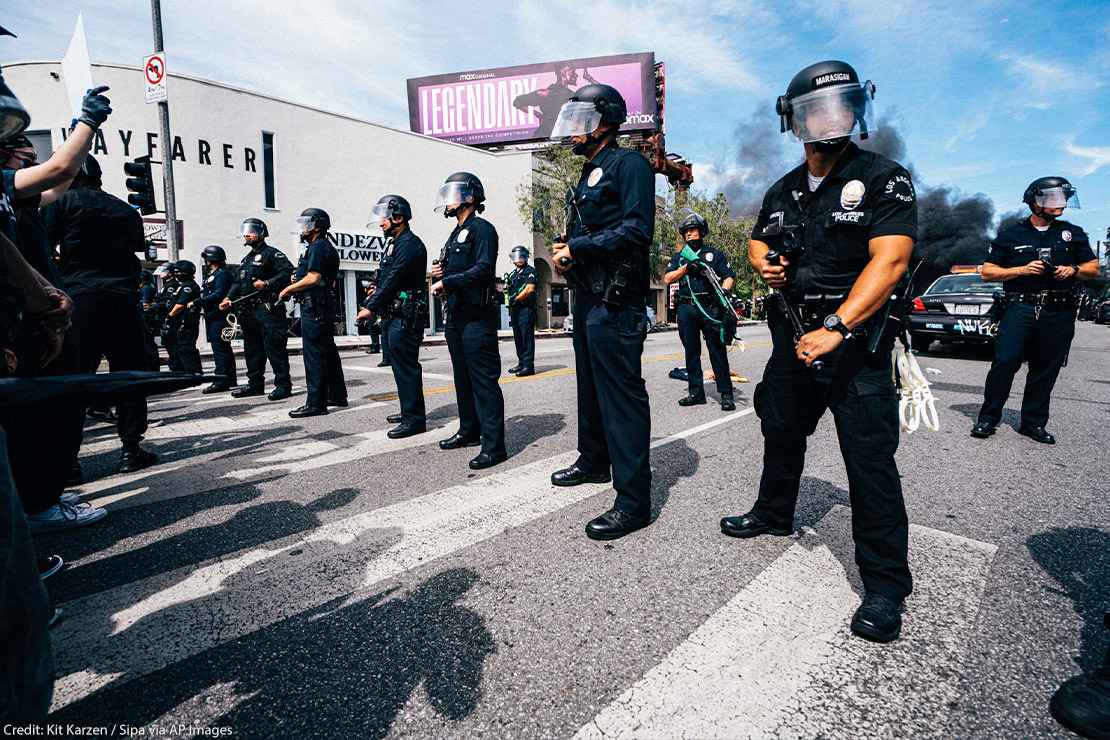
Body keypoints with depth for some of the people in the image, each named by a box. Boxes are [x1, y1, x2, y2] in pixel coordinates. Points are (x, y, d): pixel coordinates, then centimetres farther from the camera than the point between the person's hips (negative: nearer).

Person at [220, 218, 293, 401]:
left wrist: (267, 284, -24)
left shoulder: (271, 254, -2)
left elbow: (288, 272, -16)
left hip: (267, 310, -9)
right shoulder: (246, 259, 24)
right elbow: (238, 283, 25)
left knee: (274, 348, -9)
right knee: (252, 349, 13)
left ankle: (283, 385, -6)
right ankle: (255, 384, 21)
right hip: (248, 310, 9)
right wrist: (229, 298, 11)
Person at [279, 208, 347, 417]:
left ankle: (316, 403, -5)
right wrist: (298, 282, 16)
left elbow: (313, 278, -21)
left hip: (314, 307, -10)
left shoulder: (317, 247, -11)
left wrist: (288, 289, -10)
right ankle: (337, 395, 21)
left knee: (314, 356, -8)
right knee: (328, 353, 14)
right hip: (325, 305, 11)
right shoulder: (327, 248, 21)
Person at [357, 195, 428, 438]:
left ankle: (414, 419, -4)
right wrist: (371, 304, 15)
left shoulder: (409, 244, -12)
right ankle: (409, 411, 25)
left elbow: (393, 280, -18)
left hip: (406, 317, -10)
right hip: (398, 316, 10)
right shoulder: (401, 243, 20)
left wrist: (371, 307, -16)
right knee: (403, 366, 15)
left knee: (406, 368, -8)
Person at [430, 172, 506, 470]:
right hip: (456, 316, 10)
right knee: (463, 378, 15)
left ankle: (493, 445, -7)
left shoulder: (482, 229, -6)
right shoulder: (455, 234, 22)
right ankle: (469, 431, 28)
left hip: (477, 317, -9)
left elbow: (483, 269, -20)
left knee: (484, 381, -10)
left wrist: (446, 282, -17)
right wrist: (439, 273, 5)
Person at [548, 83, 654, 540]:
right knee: (591, 385, 19)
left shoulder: (628, 164, -6)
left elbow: (636, 229, -19)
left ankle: (634, 501, -5)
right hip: (587, 295, 10)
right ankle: (594, 461, 36)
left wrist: (575, 249, -16)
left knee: (621, 395, -10)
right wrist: (563, 251, 3)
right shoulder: (589, 174, 22)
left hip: (615, 300, -10)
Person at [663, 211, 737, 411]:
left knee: (717, 350, -7)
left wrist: (724, 291, -14)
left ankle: (726, 394, -4)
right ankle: (696, 392, 13)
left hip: (710, 307, -3)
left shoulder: (714, 253, 14)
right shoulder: (679, 256, 21)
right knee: (691, 351, 5)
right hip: (686, 308, 3)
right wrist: (686, 268, -6)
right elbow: (668, 278, 8)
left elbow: (729, 277, 7)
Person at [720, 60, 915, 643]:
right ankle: (773, 514, 41)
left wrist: (836, 328, -28)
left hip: (855, 341, -6)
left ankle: (885, 584, 7)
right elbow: (757, 242, 25)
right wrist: (764, 263, 0)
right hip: (794, 335, 6)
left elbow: (889, 260, -19)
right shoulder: (783, 191, 12)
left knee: (870, 459, -5)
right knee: (781, 432, 19)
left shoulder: (883, 178, -7)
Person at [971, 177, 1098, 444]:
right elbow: (988, 272, 5)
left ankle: (1034, 423, 15)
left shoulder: (1073, 233, 16)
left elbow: (1094, 268, 20)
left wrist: (1073, 270, -1)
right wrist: (1023, 270, -9)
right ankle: (988, 417, -5)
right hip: (1020, 307, -3)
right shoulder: (1011, 235, 8)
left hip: (1060, 313, 3)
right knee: (1005, 362, -14)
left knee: (1046, 370, 5)